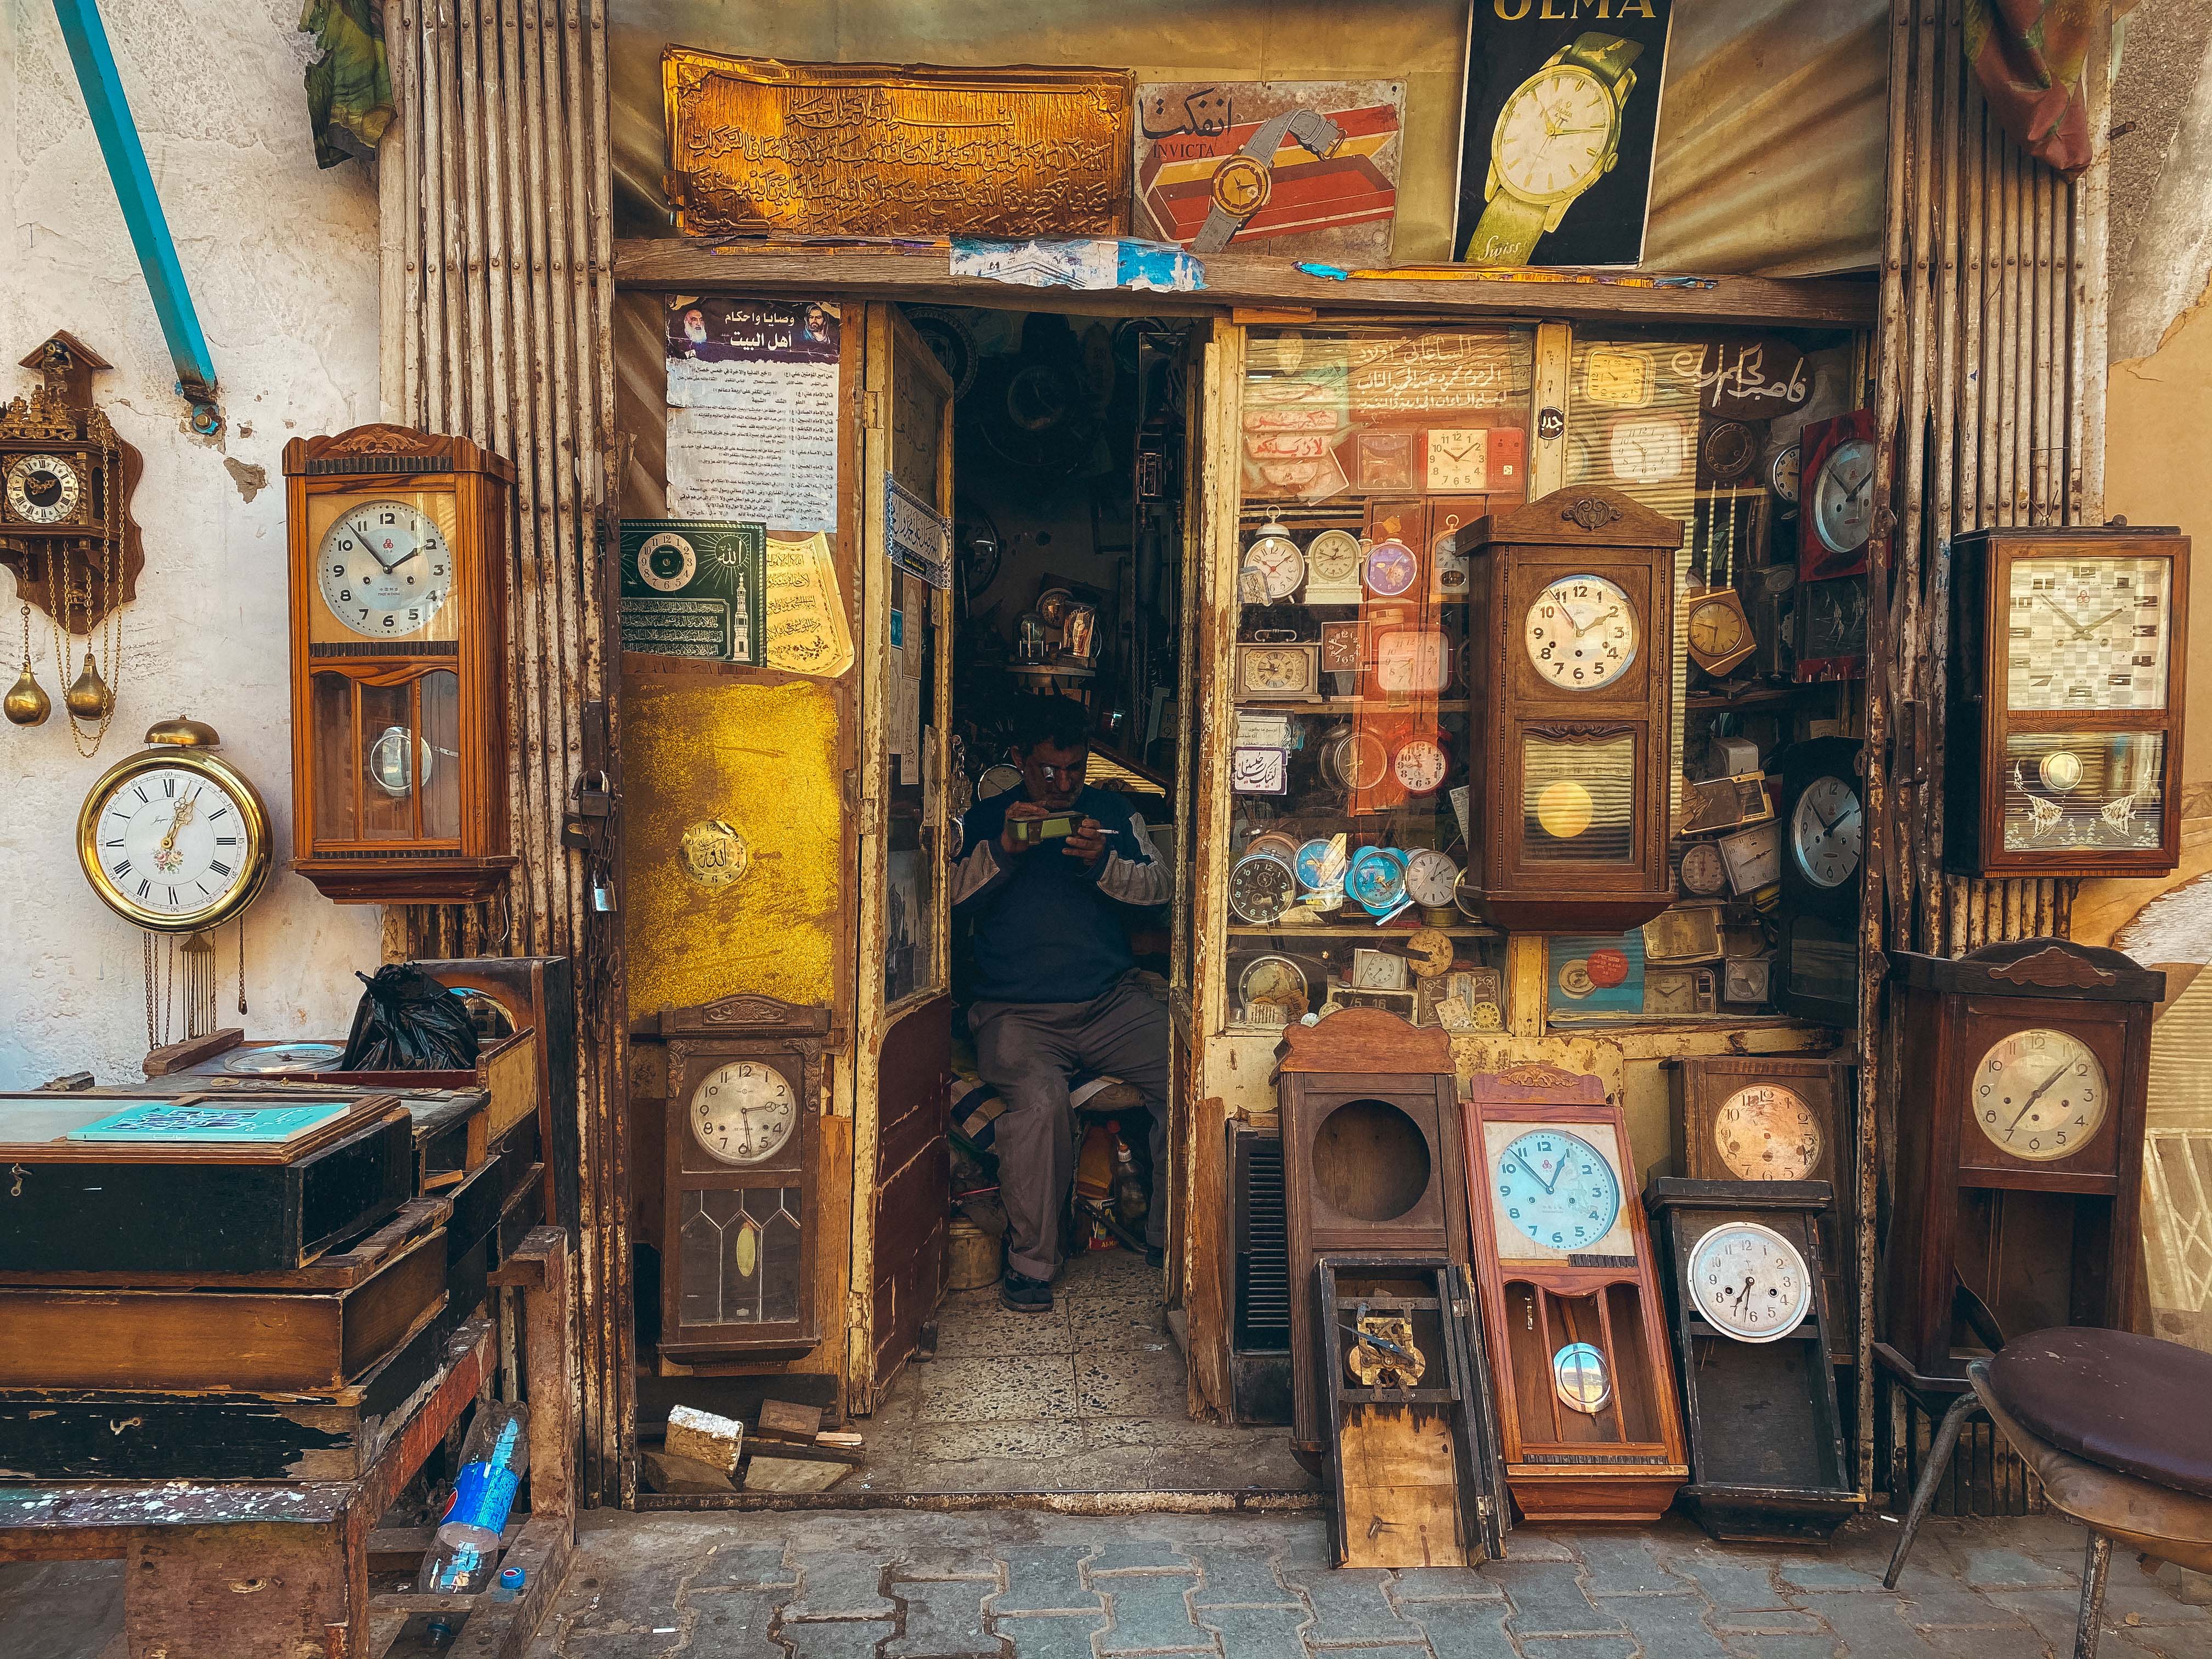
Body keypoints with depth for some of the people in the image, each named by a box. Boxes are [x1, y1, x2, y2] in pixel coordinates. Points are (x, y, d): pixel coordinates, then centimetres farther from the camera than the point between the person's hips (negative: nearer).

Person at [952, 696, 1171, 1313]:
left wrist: (1104, 863, -12)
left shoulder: (1112, 813, 17)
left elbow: (1158, 886, 7)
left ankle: (1172, 1234, -2)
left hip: (1112, 1001, 3)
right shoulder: (984, 819, 12)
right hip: (1017, 1012, -2)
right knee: (1040, 1098, -34)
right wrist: (1001, 851, -13)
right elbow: (947, 899, 1)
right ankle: (1029, 1260, -12)